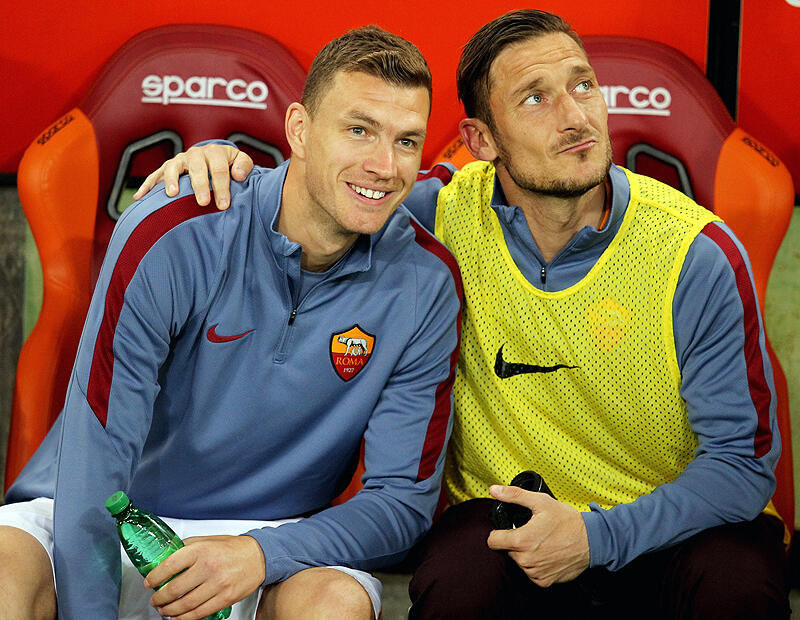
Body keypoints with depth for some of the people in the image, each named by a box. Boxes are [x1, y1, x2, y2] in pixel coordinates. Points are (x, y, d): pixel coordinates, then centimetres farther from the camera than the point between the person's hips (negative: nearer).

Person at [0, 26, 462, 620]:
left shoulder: (426, 282, -9)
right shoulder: (171, 236, -17)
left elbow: (405, 498, -8)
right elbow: (96, 456, -19)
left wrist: (263, 553, -25)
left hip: (273, 534, 2)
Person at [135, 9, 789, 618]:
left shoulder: (699, 254, -15)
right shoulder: (447, 215, -9)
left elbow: (742, 459, -12)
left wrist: (599, 536, -26)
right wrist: (225, 159, -17)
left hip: (678, 519, 0)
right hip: (508, 509, 1)